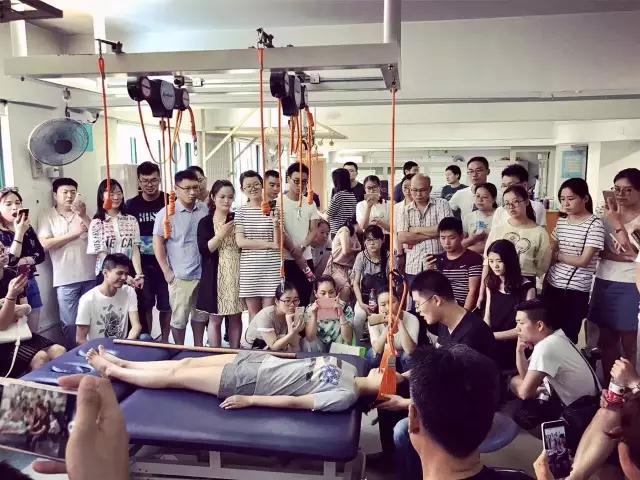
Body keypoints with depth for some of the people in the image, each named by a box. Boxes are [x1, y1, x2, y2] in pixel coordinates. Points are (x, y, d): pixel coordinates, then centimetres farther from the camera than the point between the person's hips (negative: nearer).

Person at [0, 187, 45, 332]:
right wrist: (19, 233, -23)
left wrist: (22, 261, -15)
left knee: (33, 332, 9)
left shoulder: (28, 229, 7)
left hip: (30, 284, 5)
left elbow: (40, 255, 3)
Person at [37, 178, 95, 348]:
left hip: (90, 276, 2)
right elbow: (45, 244, -9)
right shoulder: (48, 216, 3)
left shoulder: (83, 213, 9)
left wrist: (83, 216, -13)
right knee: (70, 323, 4)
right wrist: (74, 233, -10)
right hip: (66, 279, -2)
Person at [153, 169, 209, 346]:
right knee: (179, 318, 5)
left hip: (204, 273, 4)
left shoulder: (205, 209, 3)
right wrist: (167, 271, -8)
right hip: (180, 276, -4)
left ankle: (198, 349, 31)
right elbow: (158, 243, -5)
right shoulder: (167, 213, -7)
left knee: (200, 315, 15)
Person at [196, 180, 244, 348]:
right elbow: (204, 249, -12)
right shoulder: (205, 222, -1)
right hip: (215, 276, -2)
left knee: (236, 317, 9)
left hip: (236, 274, 2)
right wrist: (221, 234, -18)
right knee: (215, 319, 4)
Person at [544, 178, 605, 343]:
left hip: (575, 290, -5)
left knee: (567, 336, 2)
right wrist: (545, 278, 3)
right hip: (552, 285, 5)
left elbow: (583, 261, -15)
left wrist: (557, 256, -5)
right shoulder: (561, 222, 9)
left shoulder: (595, 224, -11)